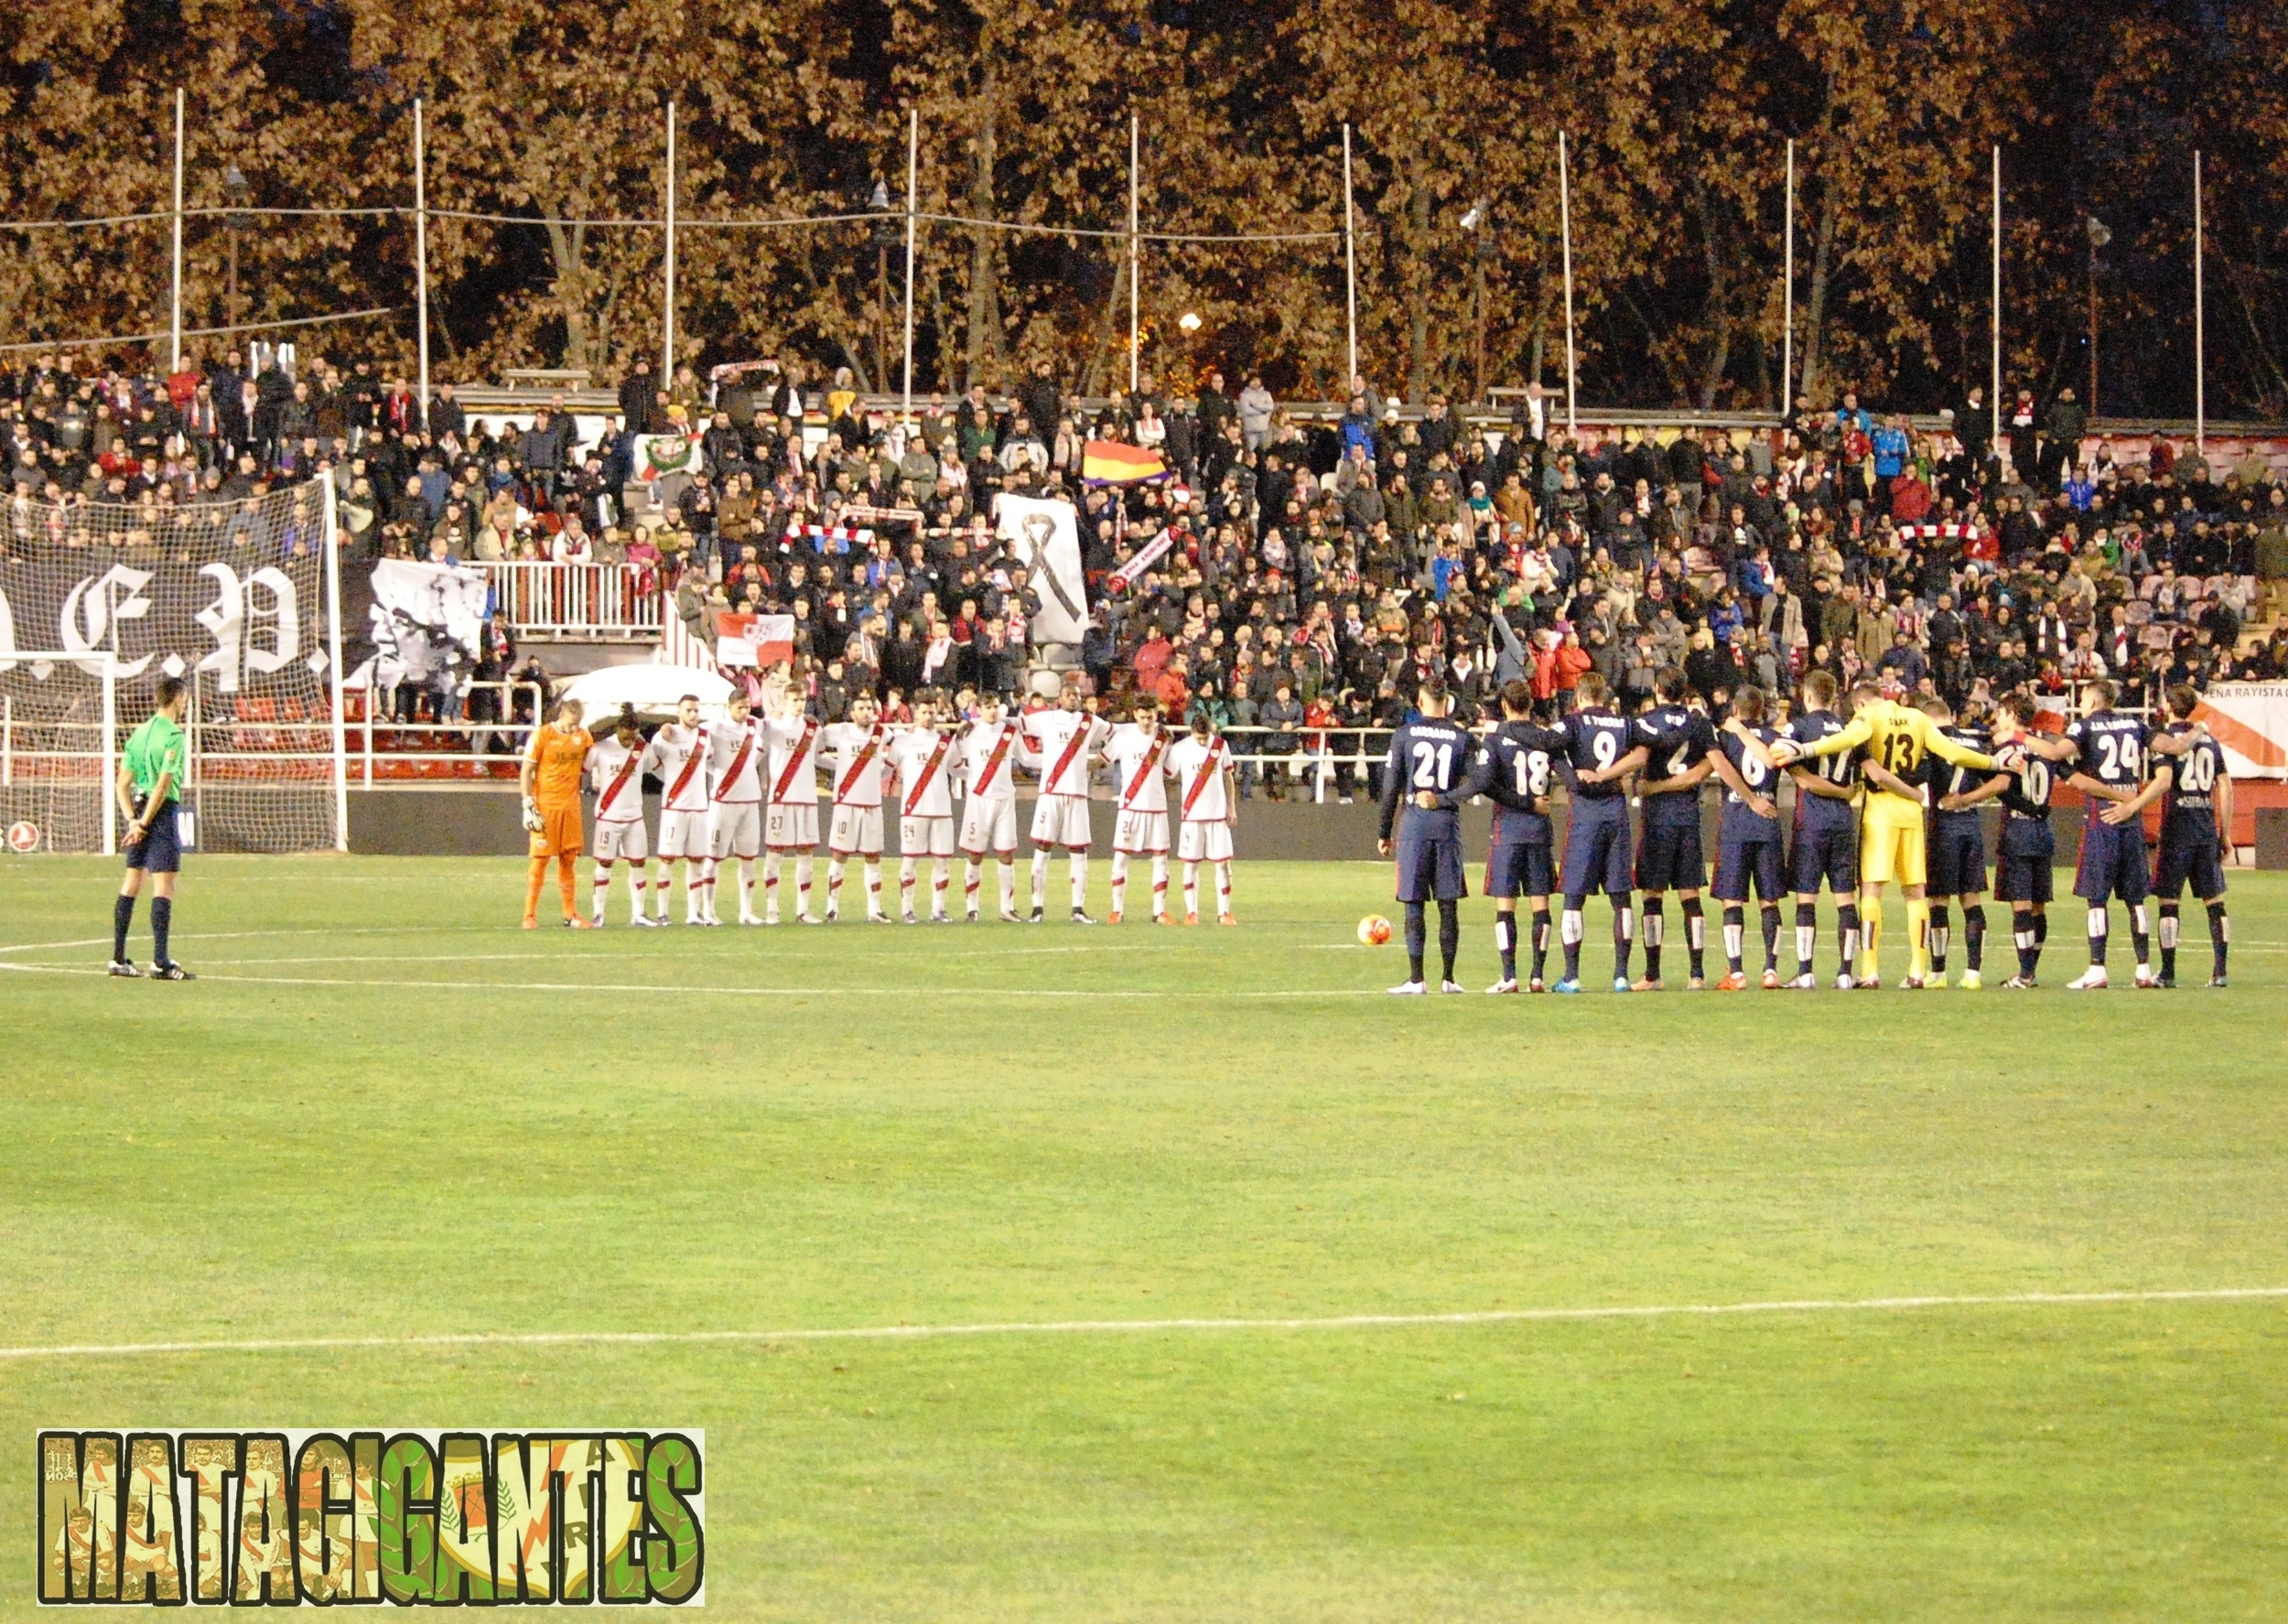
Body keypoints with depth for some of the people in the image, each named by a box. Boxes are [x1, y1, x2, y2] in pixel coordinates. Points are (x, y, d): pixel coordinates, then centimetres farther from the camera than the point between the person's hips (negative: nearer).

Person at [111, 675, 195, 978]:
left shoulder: (140, 733, 12)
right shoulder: (174, 735, -11)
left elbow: (122, 784, 10)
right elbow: (163, 784, -17)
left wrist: (133, 820, 1)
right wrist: (145, 822, -12)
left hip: (138, 806, 8)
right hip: (162, 811, -8)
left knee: (132, 882, 11)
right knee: (164, 885, -7)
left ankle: (119, 958, 14)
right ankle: (160, 962, -11)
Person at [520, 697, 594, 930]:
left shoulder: (583, 736, 5)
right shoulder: (542, 735, -8)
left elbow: (587, 765, 18)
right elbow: (526, 772, -7)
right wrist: (529, 806, -12)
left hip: (571, 806, 4)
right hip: (545, 804, -4)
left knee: (568, 859, 8)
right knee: (540, 859, -5)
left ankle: (571, 913, 14)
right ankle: (530, 915, -1)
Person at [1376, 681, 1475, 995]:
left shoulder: (1404, 735, 1)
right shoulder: (1462, 739, 3)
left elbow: (1391, 786, 1)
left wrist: (1384, 833, 7)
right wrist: (1442, 799, -2)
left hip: (1415, 825, -1)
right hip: (1448, 822, 1)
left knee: (1414, 904, 1)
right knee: (1448, 904, 6)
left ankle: (1416, 979, -2)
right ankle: (1447, 978, 8)